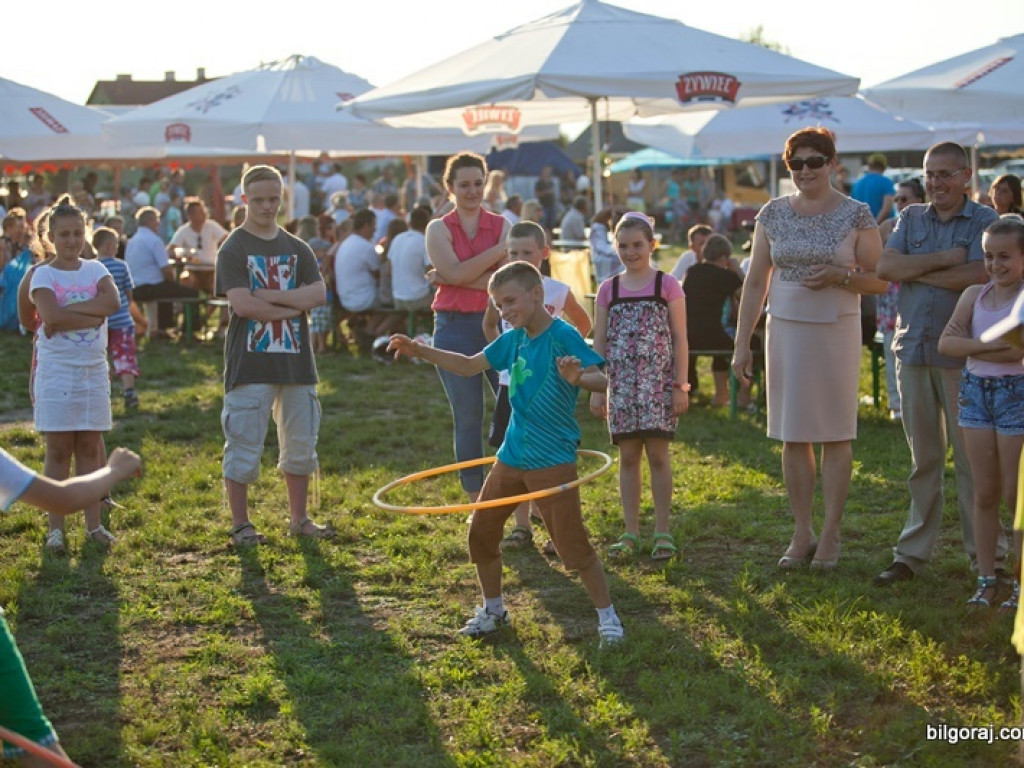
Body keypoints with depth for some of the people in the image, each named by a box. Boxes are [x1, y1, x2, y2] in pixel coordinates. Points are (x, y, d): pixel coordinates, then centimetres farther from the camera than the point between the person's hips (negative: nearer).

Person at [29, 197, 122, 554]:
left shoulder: (95, 269, 6)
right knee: (59, 449, 0)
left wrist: (68, 310, -18)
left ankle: (93, 523, 13)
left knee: (90, 447, 7)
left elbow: (113, 301, -14)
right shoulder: (43, 275, -4)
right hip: (56, 369, -3)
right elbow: (51, 317, -21)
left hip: (94, 368, 3)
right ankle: (56, 527, 5)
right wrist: (93, 316, -16)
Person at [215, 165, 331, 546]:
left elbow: (319, 293, -1)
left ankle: (298, 519, 23)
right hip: (250, 362, -5)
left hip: (296, 360, 5)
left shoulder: (296, 248, 12)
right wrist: (292, 307, -8)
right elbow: (242, 303, -15)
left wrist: (272, 296, -12)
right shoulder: (234, 248, -3)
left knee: (301, 443, 11)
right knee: (244, 446, -2)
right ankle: (240, 524, 9)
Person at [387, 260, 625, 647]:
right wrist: (420, 351, 8)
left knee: (572, 545, -5)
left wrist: (579, 377, -44)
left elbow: (602, 378, -22)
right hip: (511, 456, 7)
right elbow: (470, 365, 17)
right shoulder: (513, 339, 7)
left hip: (553, 461, -7)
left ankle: (607, 616, 10)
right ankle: (493, 609, 29)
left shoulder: (563, 336, -13)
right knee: (480, 532, 11)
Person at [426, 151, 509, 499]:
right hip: (455, 329, 0)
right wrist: (500, 249, -12)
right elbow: (456, 273, -13)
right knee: (468, 418, 5)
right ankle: (477, 504, 14)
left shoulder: (502, 225, 6)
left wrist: (457, 279, -14)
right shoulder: (439, 229, 5)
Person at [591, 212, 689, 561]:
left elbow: (679, 339, -1)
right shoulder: (608, 290, 6)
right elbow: (599, 343, 8)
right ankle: (631, 532, 12)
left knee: (658, 454, 0)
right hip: (621, 385, 2)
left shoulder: (667, 286, 0)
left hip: (658, 384, -2)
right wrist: (597, 388, 4)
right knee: (628, 457, 6)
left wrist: (680, 386, -5)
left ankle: (662, 531, 7)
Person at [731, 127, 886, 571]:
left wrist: (842, 276, -19)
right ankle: (802, 534, 14)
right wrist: (742, 344, 3)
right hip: (785, 331, 3)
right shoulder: (773, 215, 5)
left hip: (837, 332, -2)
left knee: (836, 433, 3)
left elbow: (880, 281, 0)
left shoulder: (857, 215, -2)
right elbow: (755, 282, 7)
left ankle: (830, 535, 12)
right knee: (792, 435, 5)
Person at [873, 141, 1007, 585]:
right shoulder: (911, 219, 12)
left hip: (960, 354, -4)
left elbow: (977, 275, -17)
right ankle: (913, 552, 16)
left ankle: (987, 555, 9)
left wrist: (914, 271, -9)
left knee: (971, 457, -1)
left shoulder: (985, 222, -2)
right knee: (922, 459, 10)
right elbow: (884, 267, -3)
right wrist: (943, 258, -12)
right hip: (913, 349, 4)